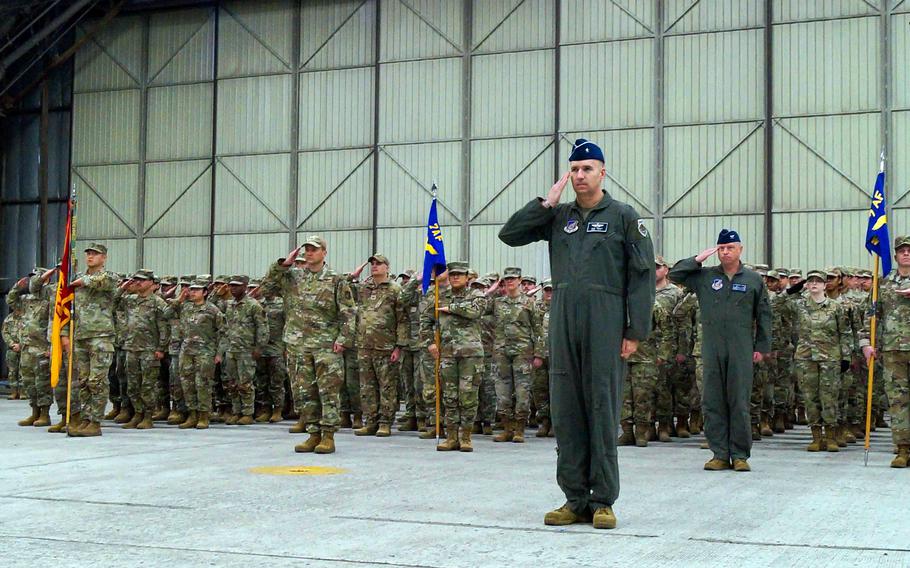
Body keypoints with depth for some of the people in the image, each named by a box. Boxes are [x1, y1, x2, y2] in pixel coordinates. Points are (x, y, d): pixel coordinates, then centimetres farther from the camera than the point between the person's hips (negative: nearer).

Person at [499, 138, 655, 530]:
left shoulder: (623, 216, 3)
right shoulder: (558, 216, 15)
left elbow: (642, 276, -1)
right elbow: (509, 234, 9)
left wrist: (635, 331, -8)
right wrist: (546, 203, 2)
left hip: (605, 321, -4)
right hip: (563, 321, 4)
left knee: (602, 409, -2)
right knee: (565, 410, 5)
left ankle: (603, 501, 5)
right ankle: (576, 500, 12)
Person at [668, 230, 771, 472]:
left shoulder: (753, 280, 7)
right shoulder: (705, 276, 9)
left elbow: (763, 315, 9)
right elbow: (674, 274, 6)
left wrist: (761, 346, 4)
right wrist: (698, 259, 0)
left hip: (741, 350, -2)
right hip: (711, 349, 2)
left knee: (739, 402, 0)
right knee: (713, 402, 3)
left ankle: (740, 455, 7)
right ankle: (720, 454, 9)